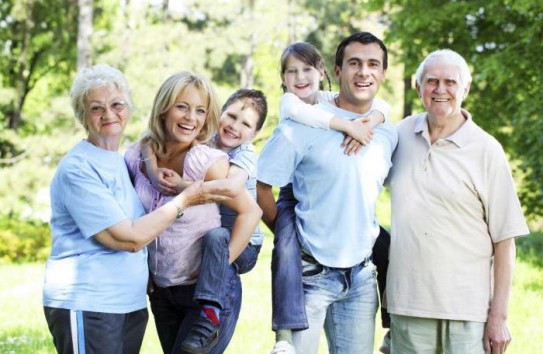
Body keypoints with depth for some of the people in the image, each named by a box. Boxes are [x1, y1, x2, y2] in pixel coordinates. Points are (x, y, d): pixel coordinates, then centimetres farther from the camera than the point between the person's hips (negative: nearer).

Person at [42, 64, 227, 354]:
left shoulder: (120, 161, 13)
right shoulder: (77, 169, -14)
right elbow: (129, 238, -17)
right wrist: (184, 200, -10)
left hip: (130, 304, 8)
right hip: (86, 306, -8)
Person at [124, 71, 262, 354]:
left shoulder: (207, 161, -19)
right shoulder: (137, 157, -5)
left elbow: (250, 212, -12)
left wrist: (220, 266, -13)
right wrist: (146, 272, 4)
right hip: (162, 293, 5)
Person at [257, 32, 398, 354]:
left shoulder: (389, 134, 5)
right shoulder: (303, 125, -10)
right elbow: (260, 185, -7)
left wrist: (369, 232, 10)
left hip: (361, 276, 5)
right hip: (311, 273, -5)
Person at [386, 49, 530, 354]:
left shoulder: (486, 150, -3)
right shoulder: (403, 132, 7)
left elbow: (505, 239, -4)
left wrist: (499, 316, -8)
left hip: (467, 308, -3)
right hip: (407, 303, 3)